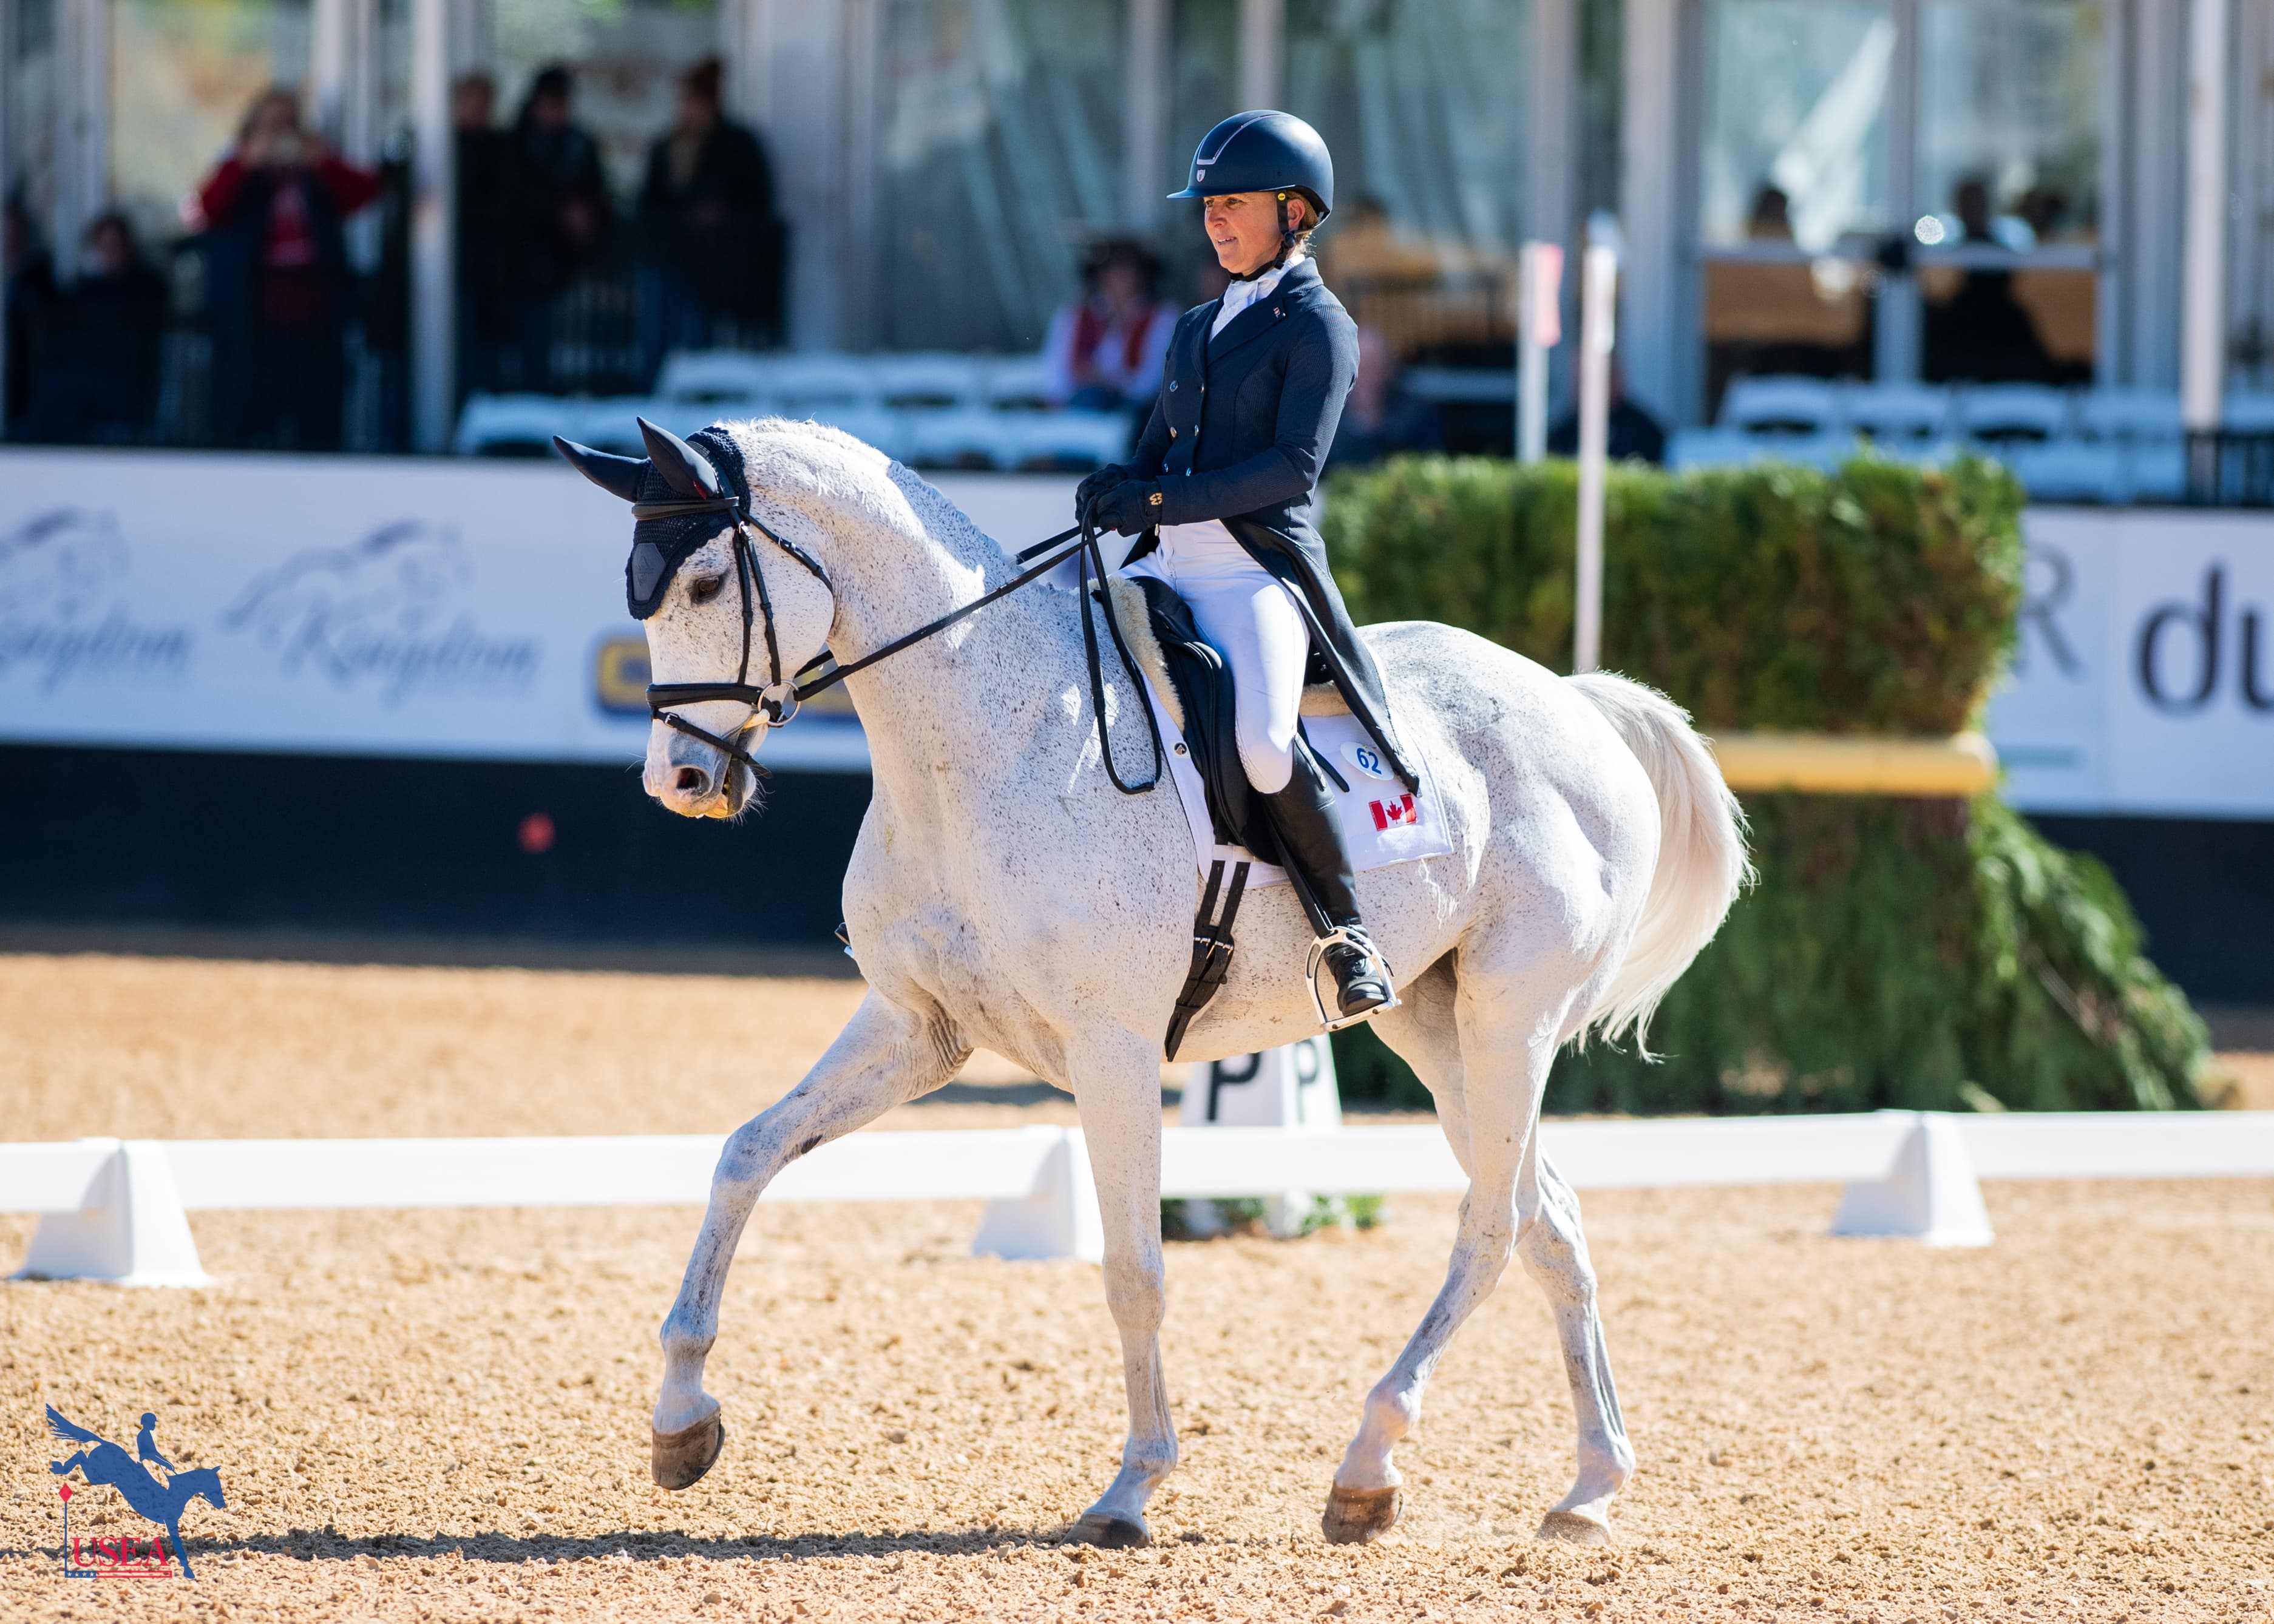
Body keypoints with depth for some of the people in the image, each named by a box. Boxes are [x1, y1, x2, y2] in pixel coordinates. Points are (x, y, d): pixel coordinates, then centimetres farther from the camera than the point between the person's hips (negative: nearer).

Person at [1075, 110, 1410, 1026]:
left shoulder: (1317, 328, -2)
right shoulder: (1199, 330, 22)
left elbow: (1293, 468, -14)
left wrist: (1159, 502, -20)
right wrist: (1112, 494, -2)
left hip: (1261, 567, -8)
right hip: (1169, 571, 8)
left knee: (1260, 743, -32)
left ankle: (1347, 931, -18)